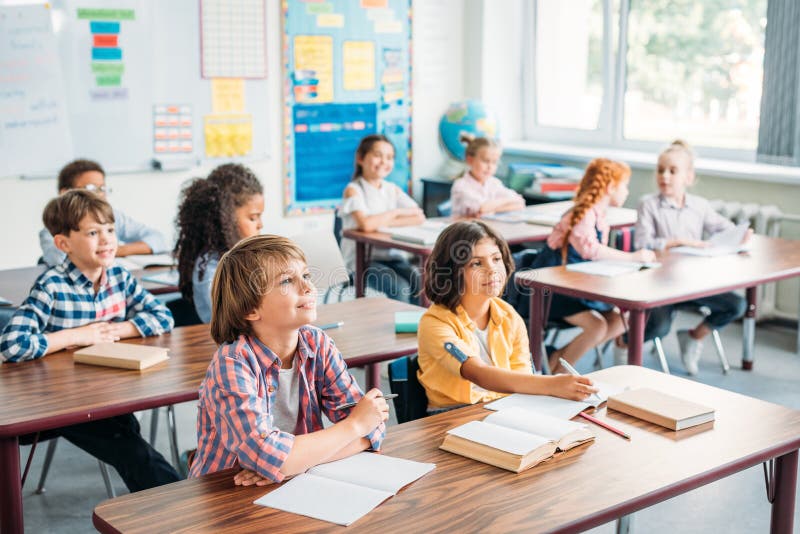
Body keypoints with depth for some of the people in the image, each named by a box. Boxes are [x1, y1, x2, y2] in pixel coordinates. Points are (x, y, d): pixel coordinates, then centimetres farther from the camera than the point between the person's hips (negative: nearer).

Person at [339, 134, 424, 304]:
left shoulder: (393, 190, 12)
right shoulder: (354, 190, -5)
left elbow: (419, 218, -2)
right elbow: (366, 224, -25)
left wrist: (384, 221, -13)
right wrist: (396, 213, -9)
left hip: (394, 257, 5)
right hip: (363, 260, -5)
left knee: (420, 283, -23)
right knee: (400, 288, -28)